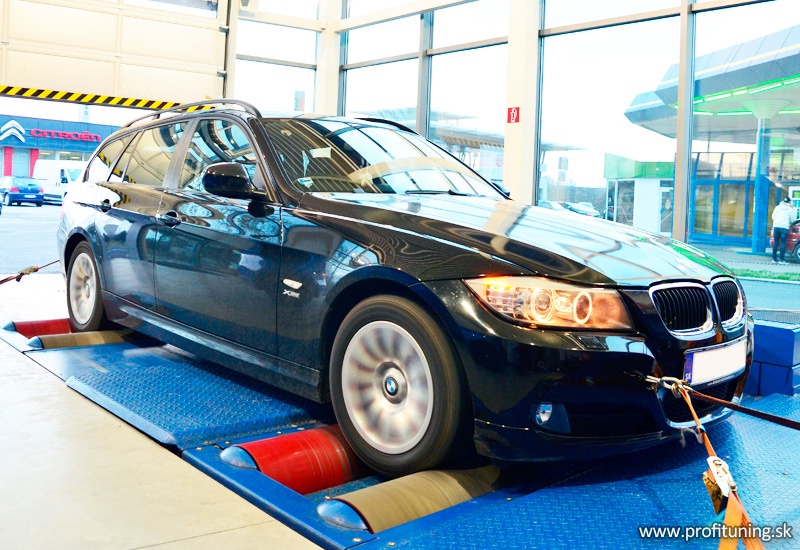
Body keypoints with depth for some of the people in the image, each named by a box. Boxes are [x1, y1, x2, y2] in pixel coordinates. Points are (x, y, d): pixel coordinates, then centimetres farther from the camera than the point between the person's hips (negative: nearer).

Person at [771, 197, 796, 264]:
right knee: (783, 243, -2)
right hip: (784, 227, -3)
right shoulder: (790, 209, 3)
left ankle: (774, 259, 5)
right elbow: (792, 220, 6)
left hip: (776, 226, 3)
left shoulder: (777, 207, 9)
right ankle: (782, 260, -5)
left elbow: (773, 217, 13)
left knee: (776, 243, 6)